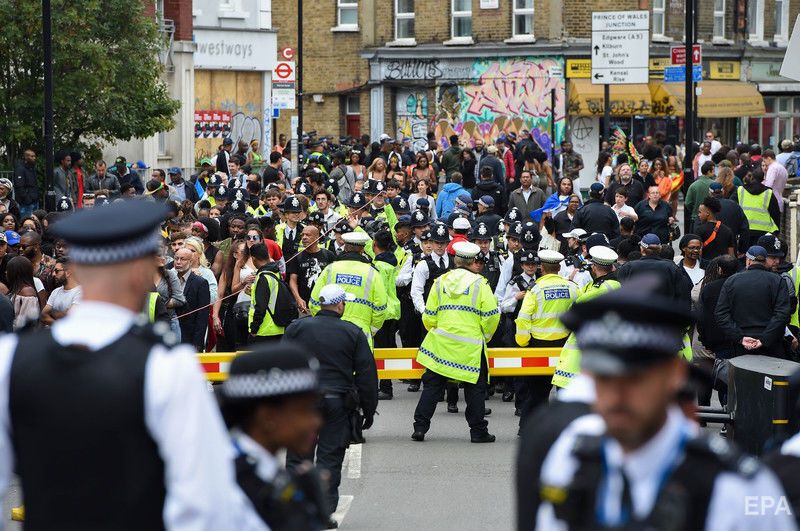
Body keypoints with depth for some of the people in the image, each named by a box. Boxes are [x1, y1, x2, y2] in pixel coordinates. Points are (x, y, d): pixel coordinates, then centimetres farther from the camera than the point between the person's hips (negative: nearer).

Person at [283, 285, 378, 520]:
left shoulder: (296, 328, 2)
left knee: (297, 457, 8)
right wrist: (369, 410, 9)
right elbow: (367, 375, 1)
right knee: (330, 458, 4)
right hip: (338, 403, -1)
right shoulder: (354, 333, 0)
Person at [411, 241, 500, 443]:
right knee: (475, 388, 8)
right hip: (471, 347, -3)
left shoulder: (440, 282, 5)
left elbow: (429, 316, 7)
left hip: (441, 343, 3)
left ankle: (420, 427, 5)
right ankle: (478, 431, 9)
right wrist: (485, 335, 11)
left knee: (432, 386, 9)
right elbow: (491, 315, -7)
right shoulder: (479, 283, -5)